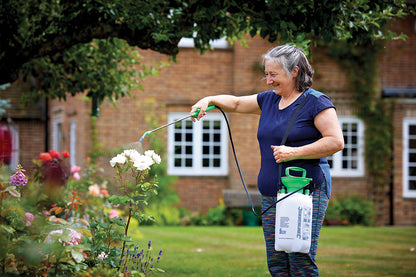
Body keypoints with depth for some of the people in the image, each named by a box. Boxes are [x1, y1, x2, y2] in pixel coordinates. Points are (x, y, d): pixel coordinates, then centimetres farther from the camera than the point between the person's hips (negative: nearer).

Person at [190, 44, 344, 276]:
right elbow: (236, 103, 29)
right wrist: (210, 100, 10)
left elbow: (336, 142, -13)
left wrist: (294, 152, -17)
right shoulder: (269, 100, 16)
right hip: (271, 196, 7)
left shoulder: (316, 102, -5)